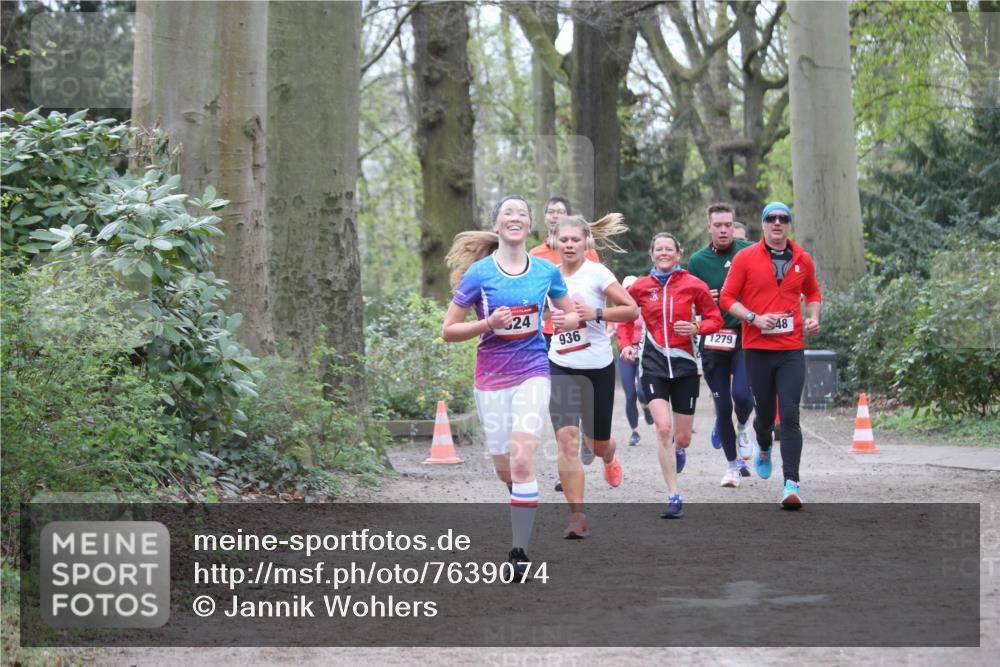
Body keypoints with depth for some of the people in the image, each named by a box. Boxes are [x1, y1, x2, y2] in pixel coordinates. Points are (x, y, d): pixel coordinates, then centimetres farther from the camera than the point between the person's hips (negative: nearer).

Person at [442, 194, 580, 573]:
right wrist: (488, 323, -18)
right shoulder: (479, 272, -5)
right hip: (491, 376, 0)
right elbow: (448, 331, -2)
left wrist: (565, 321, -7)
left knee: (521, 458, -18)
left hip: (533, 371, 0)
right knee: (504, 469, 6)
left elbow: (571, 315, 16)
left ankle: (519, 551, -14)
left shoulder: (547, 271, 1)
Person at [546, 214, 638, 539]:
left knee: (597, 443, 11)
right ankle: (577, 516, -10)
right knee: (567, 439, -14)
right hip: (560, 368, 2)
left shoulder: (596, 273, -9)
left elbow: (632, 310, -11)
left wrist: (596, 313, -21)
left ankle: (609, 459, 51)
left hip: (597, 367, -2)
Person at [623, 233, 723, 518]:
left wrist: (696, 328, -15)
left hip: (684, 364, 0)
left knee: (682, 438, 6)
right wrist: (629, 344, 3)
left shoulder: (693, 285, -2)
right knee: (663, 428, -17)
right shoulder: (640, 287, 3)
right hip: (653, 364, 0)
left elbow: (715, 319, 4)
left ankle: (677, 450, 47)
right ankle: (674, 496, -11)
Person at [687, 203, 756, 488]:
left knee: (741, 393, -20)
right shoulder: (698, 260, 3)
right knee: (723, 406, 4)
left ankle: (743, 428, 16)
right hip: (714, 339, 1)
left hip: (746, 335, -1)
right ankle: (732, 465, 19)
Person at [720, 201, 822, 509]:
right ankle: (764, 448, 46)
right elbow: (727, 298, 1)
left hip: (792, 349, 1)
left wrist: (813, 317, 5)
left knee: (790, 415, -10)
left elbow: (813, 293, 24)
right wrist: (753, 318, -14)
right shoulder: (745, 258, -1)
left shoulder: (803, 259, 8)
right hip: (757, 348, -1)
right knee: (765, 412, 9)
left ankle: (791, 484, -14)